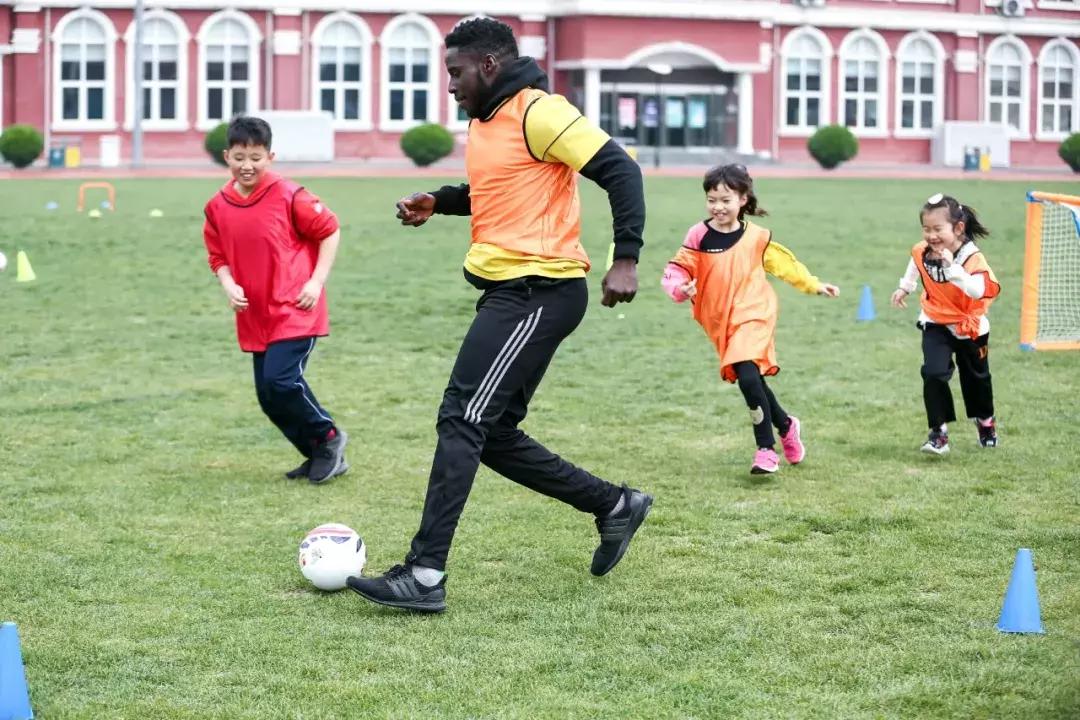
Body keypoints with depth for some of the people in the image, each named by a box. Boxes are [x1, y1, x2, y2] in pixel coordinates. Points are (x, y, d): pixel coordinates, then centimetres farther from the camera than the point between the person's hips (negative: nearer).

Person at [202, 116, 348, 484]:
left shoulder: (288, 196, -12)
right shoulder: (218, 206, 2)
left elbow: (329, 231, -3)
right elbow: (218, 256, 13)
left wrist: (317, 281, -10)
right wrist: (229, 286, -6)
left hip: (295, 311, -6)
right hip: (254, 316, 6)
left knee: (280, 381, -18)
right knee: (269, 396, 6)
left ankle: (328, 437, 6)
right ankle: (318, 456, 24)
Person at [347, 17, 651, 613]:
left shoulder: (538, 113, -13)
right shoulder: (484, 121, 16)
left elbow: (618, 169, -17)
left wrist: (625, 259, -25)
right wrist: (437, 202, 15)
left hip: (539, 292, -10)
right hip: (507, 292, 10)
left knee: (462, 420, -14)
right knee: (494, 435, 11)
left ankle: (424, 577, -15)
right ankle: (614, 506, 24)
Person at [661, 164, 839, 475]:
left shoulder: (756, 237, -3)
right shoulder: (699, 236, -5)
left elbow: (784, 262, 12)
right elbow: (677, 269, -4)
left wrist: (814, 285, 17)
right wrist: (681, 288, -26)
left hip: (753, 316, -3)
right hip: (720, 323, 3)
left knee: (747, 377, -21)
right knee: (751, 382, 11)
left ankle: (766, 449, -10)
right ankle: (786, 426, 39)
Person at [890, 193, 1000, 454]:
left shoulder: (972, 257, -28)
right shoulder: (922, 252, -14)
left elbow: (977, 291, -45)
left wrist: (951, 266, -49)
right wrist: (904, 288, 17)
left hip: (969, 328, -2)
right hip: (936, 325, 2)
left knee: (976, 377, 18)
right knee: (933, 373, -19)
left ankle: (985, 422, 46)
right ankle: (939, 432, -9)